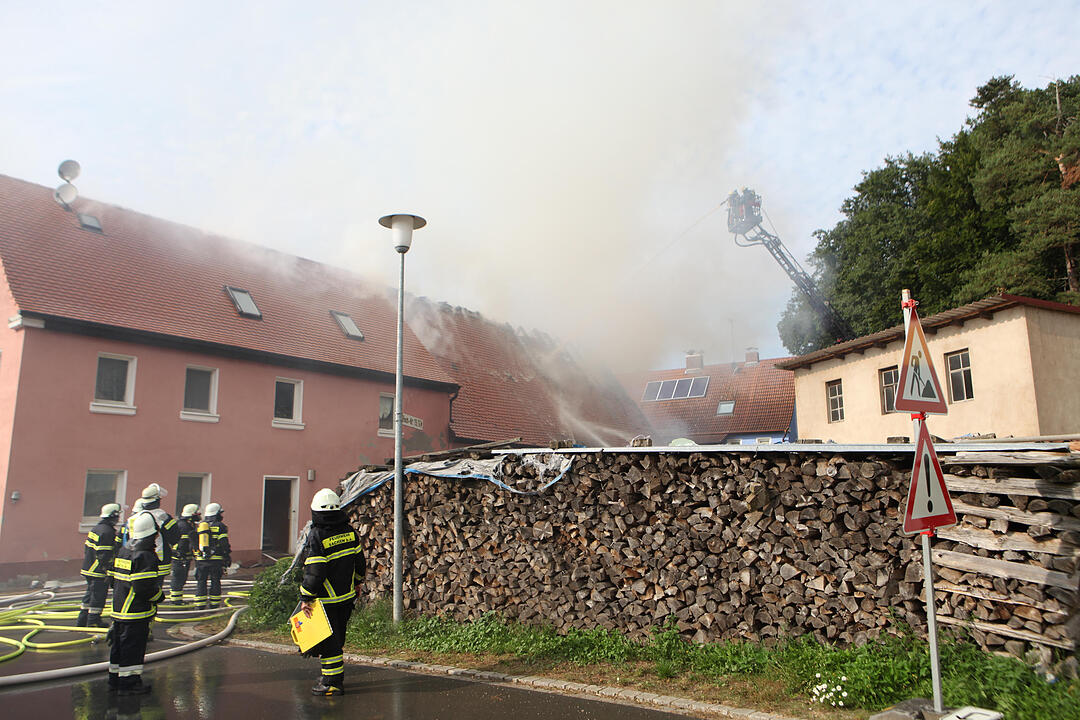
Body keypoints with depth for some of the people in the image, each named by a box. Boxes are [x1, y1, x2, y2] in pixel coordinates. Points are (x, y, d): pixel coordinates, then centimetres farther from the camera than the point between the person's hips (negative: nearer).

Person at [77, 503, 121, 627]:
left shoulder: (97, 528, 12)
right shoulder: (108, 532, -20)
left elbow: (86, 548, 19)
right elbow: (104, 555, -23)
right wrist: (107, 572, -19)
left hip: (88, 569, 10)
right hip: (99, 572, -10)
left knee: (90, 594, 18)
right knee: (98, 596, 0)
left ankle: (82, 620, 25)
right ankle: (93, 621, 8)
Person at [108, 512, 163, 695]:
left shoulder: (122, 551, 9)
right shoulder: (145, 556, -20)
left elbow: (113, 578, 16)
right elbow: (144, 587, -24)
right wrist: (159, 596, -7)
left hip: (118, 609, 9)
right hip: (137, 612, -9)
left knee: (119, 643, 17)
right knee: (133, 646, -1)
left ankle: (115, 677, 27)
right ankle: (129, 682, 5)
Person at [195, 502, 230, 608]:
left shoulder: (199, 526, 11)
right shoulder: (220, 526, -4)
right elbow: (224, 544, -8)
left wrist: (195, 557, 23)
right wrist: (227, 558, 0)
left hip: (201, 559, 3)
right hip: (216, 559, -3)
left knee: (201, 581, 9)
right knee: (215, 581, 5)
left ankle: (200, 604, 6)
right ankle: (214, 603, 6)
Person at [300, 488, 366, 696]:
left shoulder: (316, 536, -18)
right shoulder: (349, 531, 1)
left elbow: (314, 572, -20)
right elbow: (359, 560, 11)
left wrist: (305, 597, -11)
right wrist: (357, 583, 25)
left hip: (326, 600, -6)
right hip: (347, 596, 6)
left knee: (328, 641, 3)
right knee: (337, 638, 20)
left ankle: (333, 682, 8)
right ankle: (336, 674, 31)